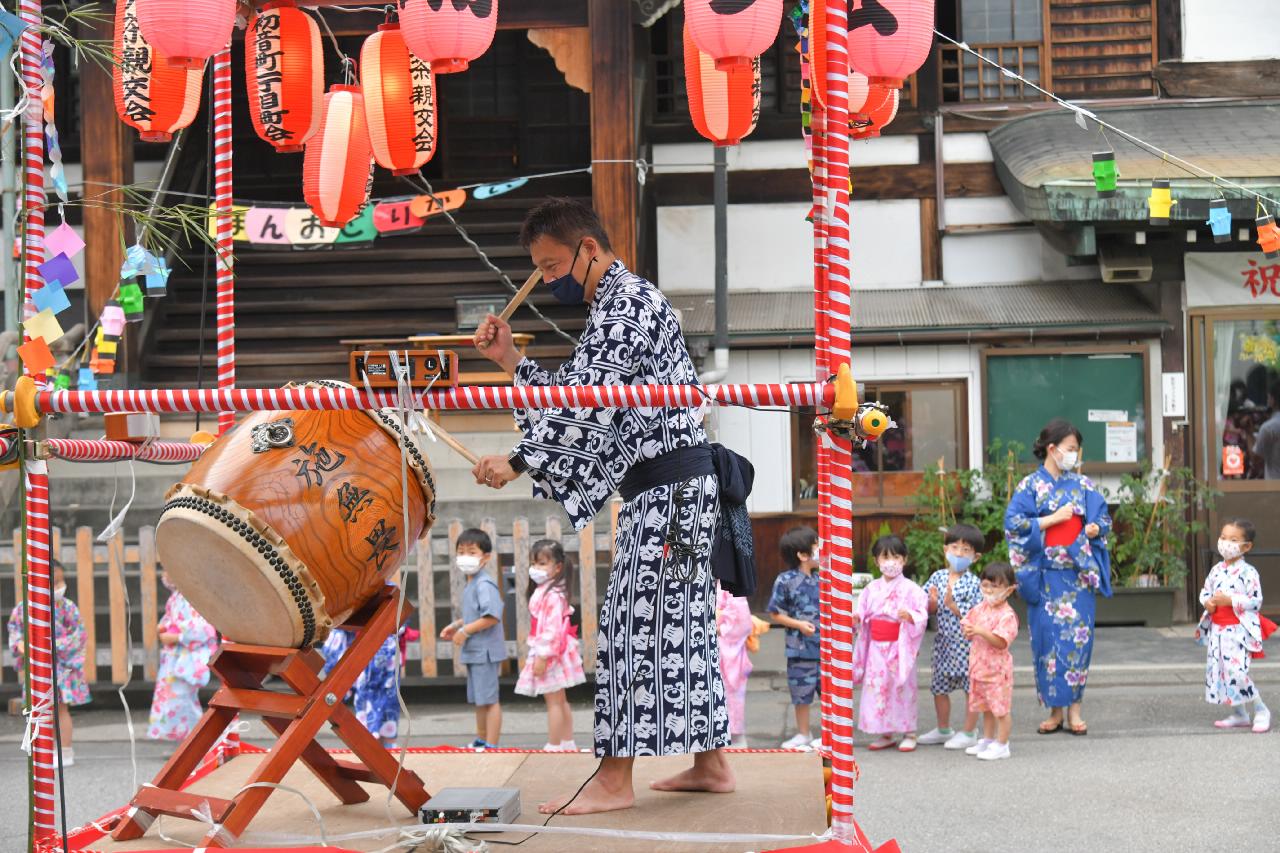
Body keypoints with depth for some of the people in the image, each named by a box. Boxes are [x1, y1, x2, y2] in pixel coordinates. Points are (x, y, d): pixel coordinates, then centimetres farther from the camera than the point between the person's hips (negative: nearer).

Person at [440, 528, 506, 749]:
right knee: (478, 700, 19)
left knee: (488, 699, -4)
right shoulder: (471, 584, 12)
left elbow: (492, 616, -27)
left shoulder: (484, 584, -18)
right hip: (473, 651, 10)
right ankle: (481, 741, 30)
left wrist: (465, 631, -21)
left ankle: (491, 746, 0)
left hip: (484, 650, -10)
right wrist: (456, 625, 11)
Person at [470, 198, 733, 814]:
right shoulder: (612, 307, 19)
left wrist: (518, 463, -20)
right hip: (676, 487, 10)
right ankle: (711, 763, 18)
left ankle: (614, 780, -6)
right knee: (683, 624, 12)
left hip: (668, 488, -10)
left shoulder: (628, 303, -13)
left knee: (635, 626, -9)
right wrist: (510, 359, 8)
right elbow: (575, 398, 17)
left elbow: (588, 404, -21)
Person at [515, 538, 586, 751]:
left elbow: (552, 629, -25)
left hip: (549, 654, -11)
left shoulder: (552, 595, -20)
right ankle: (568, 744, 22)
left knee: (553, 701, -5)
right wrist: (541, 655, 19)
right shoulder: (543, 592, 13)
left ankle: (553, 747, 0)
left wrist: (543, 656, -26)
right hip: (549, 653, 11)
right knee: (560, 700, 15)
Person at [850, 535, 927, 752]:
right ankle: (886, 734, 16)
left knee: (902, 687, 0)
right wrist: (856, 618, -9)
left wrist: (909, 616, -29)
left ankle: (909, 734, 11)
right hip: (876, 646, 4)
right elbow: (863, 613, 12)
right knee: (876, 687, 5)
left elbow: (922, 615, -10)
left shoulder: (910, 589, -6)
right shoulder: (872, 589, 8)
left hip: (899, 647, -4)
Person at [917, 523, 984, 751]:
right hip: (944, 641, 6)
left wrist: (953, 605, -24)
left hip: (965, 643, -6)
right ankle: (943, 729, 32)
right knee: (939, 687, 15)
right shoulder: (938, 577, 2)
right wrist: (932, 603, -14)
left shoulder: (973, 583, -12)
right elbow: (927, 608, 7)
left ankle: (968, 732, 17)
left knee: (970, 687, 4)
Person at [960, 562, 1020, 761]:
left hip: (997, 668, -8)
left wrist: (982, 631, -31)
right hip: (979, 667, 8)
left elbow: (1001, 642, -23)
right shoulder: (980, 609, 6)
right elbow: (967, 624, 14)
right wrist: (968, 631, -8)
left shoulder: (1007, 615, -17)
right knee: (986, 707, 19)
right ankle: (987, 740, 30)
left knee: (1001, 707, 0)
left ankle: (1002, 745, 7)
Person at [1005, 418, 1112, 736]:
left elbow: (1102, 518, 16)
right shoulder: (1030, 486, 1)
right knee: (1048, 637, -3)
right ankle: (1055, 710, 6)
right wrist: (1054, 518, -11)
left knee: (1078, 636, -2)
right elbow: (1014, 523, -8)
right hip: (1047, 575, -2)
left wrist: (1095, 528, -6)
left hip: (1079, 572, 3)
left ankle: (1074, 709, 4)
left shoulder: (1082, 484, 12)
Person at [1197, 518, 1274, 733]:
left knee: (1236, 671, -17)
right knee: (1217, 672, 9)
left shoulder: (1248, 573, -10)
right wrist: (1207, 602, -5)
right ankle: (1239, 715, 21)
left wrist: (1230, 600, -21)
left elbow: (1256, 601, -14)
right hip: (1216, 630, 8)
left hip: (1237, 630, -8)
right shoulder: (1216, 570, 10)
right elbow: (1204, 592, 18)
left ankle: (1261, 710, 1)